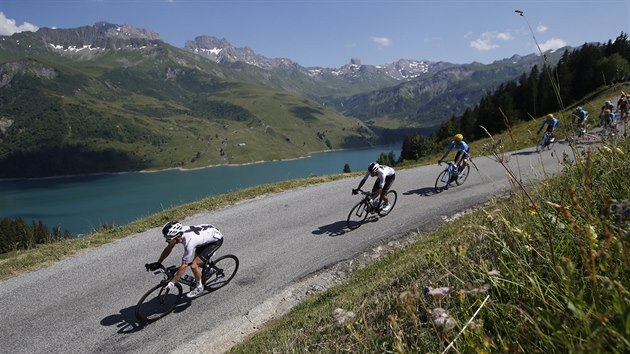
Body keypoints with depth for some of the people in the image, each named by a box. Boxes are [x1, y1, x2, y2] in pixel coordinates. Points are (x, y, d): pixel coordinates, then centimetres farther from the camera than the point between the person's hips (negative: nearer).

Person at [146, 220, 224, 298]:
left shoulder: (189, 242, -37)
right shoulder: (178, 233, -17)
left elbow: (184, 266, -30)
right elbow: (168, 249, 1)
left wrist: (171, 283, -25)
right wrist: (158, 263, -1)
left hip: (216, 239, -8)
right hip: (208, 232, 8)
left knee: (194, 265, -12)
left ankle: (199, 288, 11)